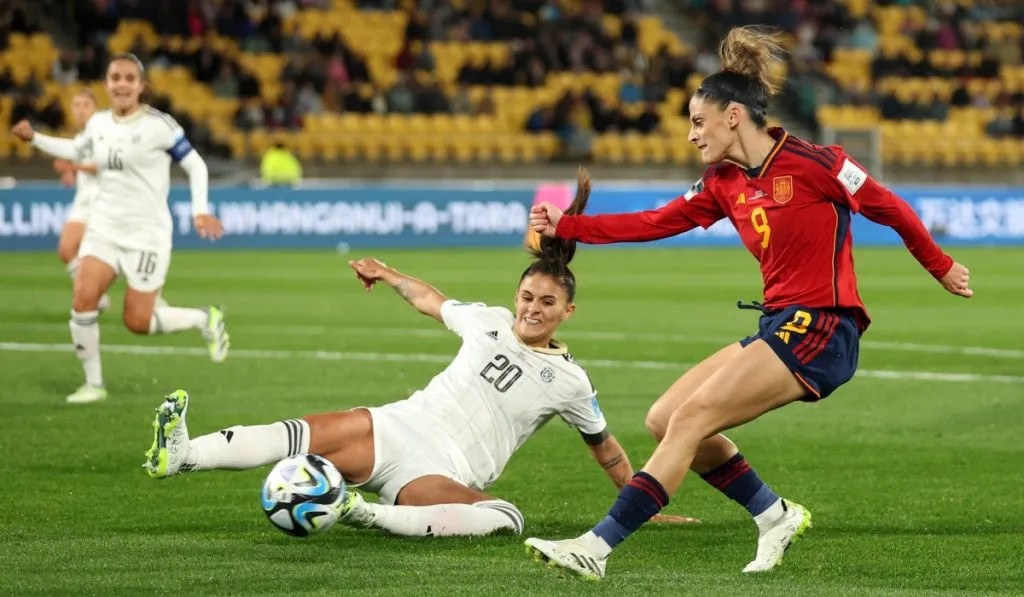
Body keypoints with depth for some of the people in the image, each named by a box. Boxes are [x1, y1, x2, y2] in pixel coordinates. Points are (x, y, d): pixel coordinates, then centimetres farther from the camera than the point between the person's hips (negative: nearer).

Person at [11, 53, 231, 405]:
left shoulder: (159, 125, -11)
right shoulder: (97, 124, 5)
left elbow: (195, 165, -4)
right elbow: (76, 151, 26)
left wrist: (200, 210, -14)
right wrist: (34, 138, 15)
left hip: (147, 233, -4)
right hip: (104, 227, 4)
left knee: (137, 322, -5)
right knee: (83, 299, -17)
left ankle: (205, 319, 22)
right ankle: (93, 384, -2)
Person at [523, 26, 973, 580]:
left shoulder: (812, 163, -11)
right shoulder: (724, 182, 10)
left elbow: (890, 208, -1)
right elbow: (654, 223, 12)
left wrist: (940, 268, 11)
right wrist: (565, 227, 7)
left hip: (822, 330, -8)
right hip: (778, 326, 8)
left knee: (690, 417, -17)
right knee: (664, 420, 3)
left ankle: (599, 545, -19)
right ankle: (774, 515, 13)